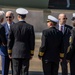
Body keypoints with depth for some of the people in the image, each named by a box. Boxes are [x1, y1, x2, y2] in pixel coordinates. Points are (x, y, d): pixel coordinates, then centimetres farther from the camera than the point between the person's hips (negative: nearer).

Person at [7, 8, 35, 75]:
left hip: (15, 53, 0)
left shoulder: (13, 26, -3)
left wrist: (9, 52, 10)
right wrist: (32, 53, 6)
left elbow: (10, 40, 1)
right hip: (26, 53, 0)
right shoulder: (30, 27, -4)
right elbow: (32, 41, -2)